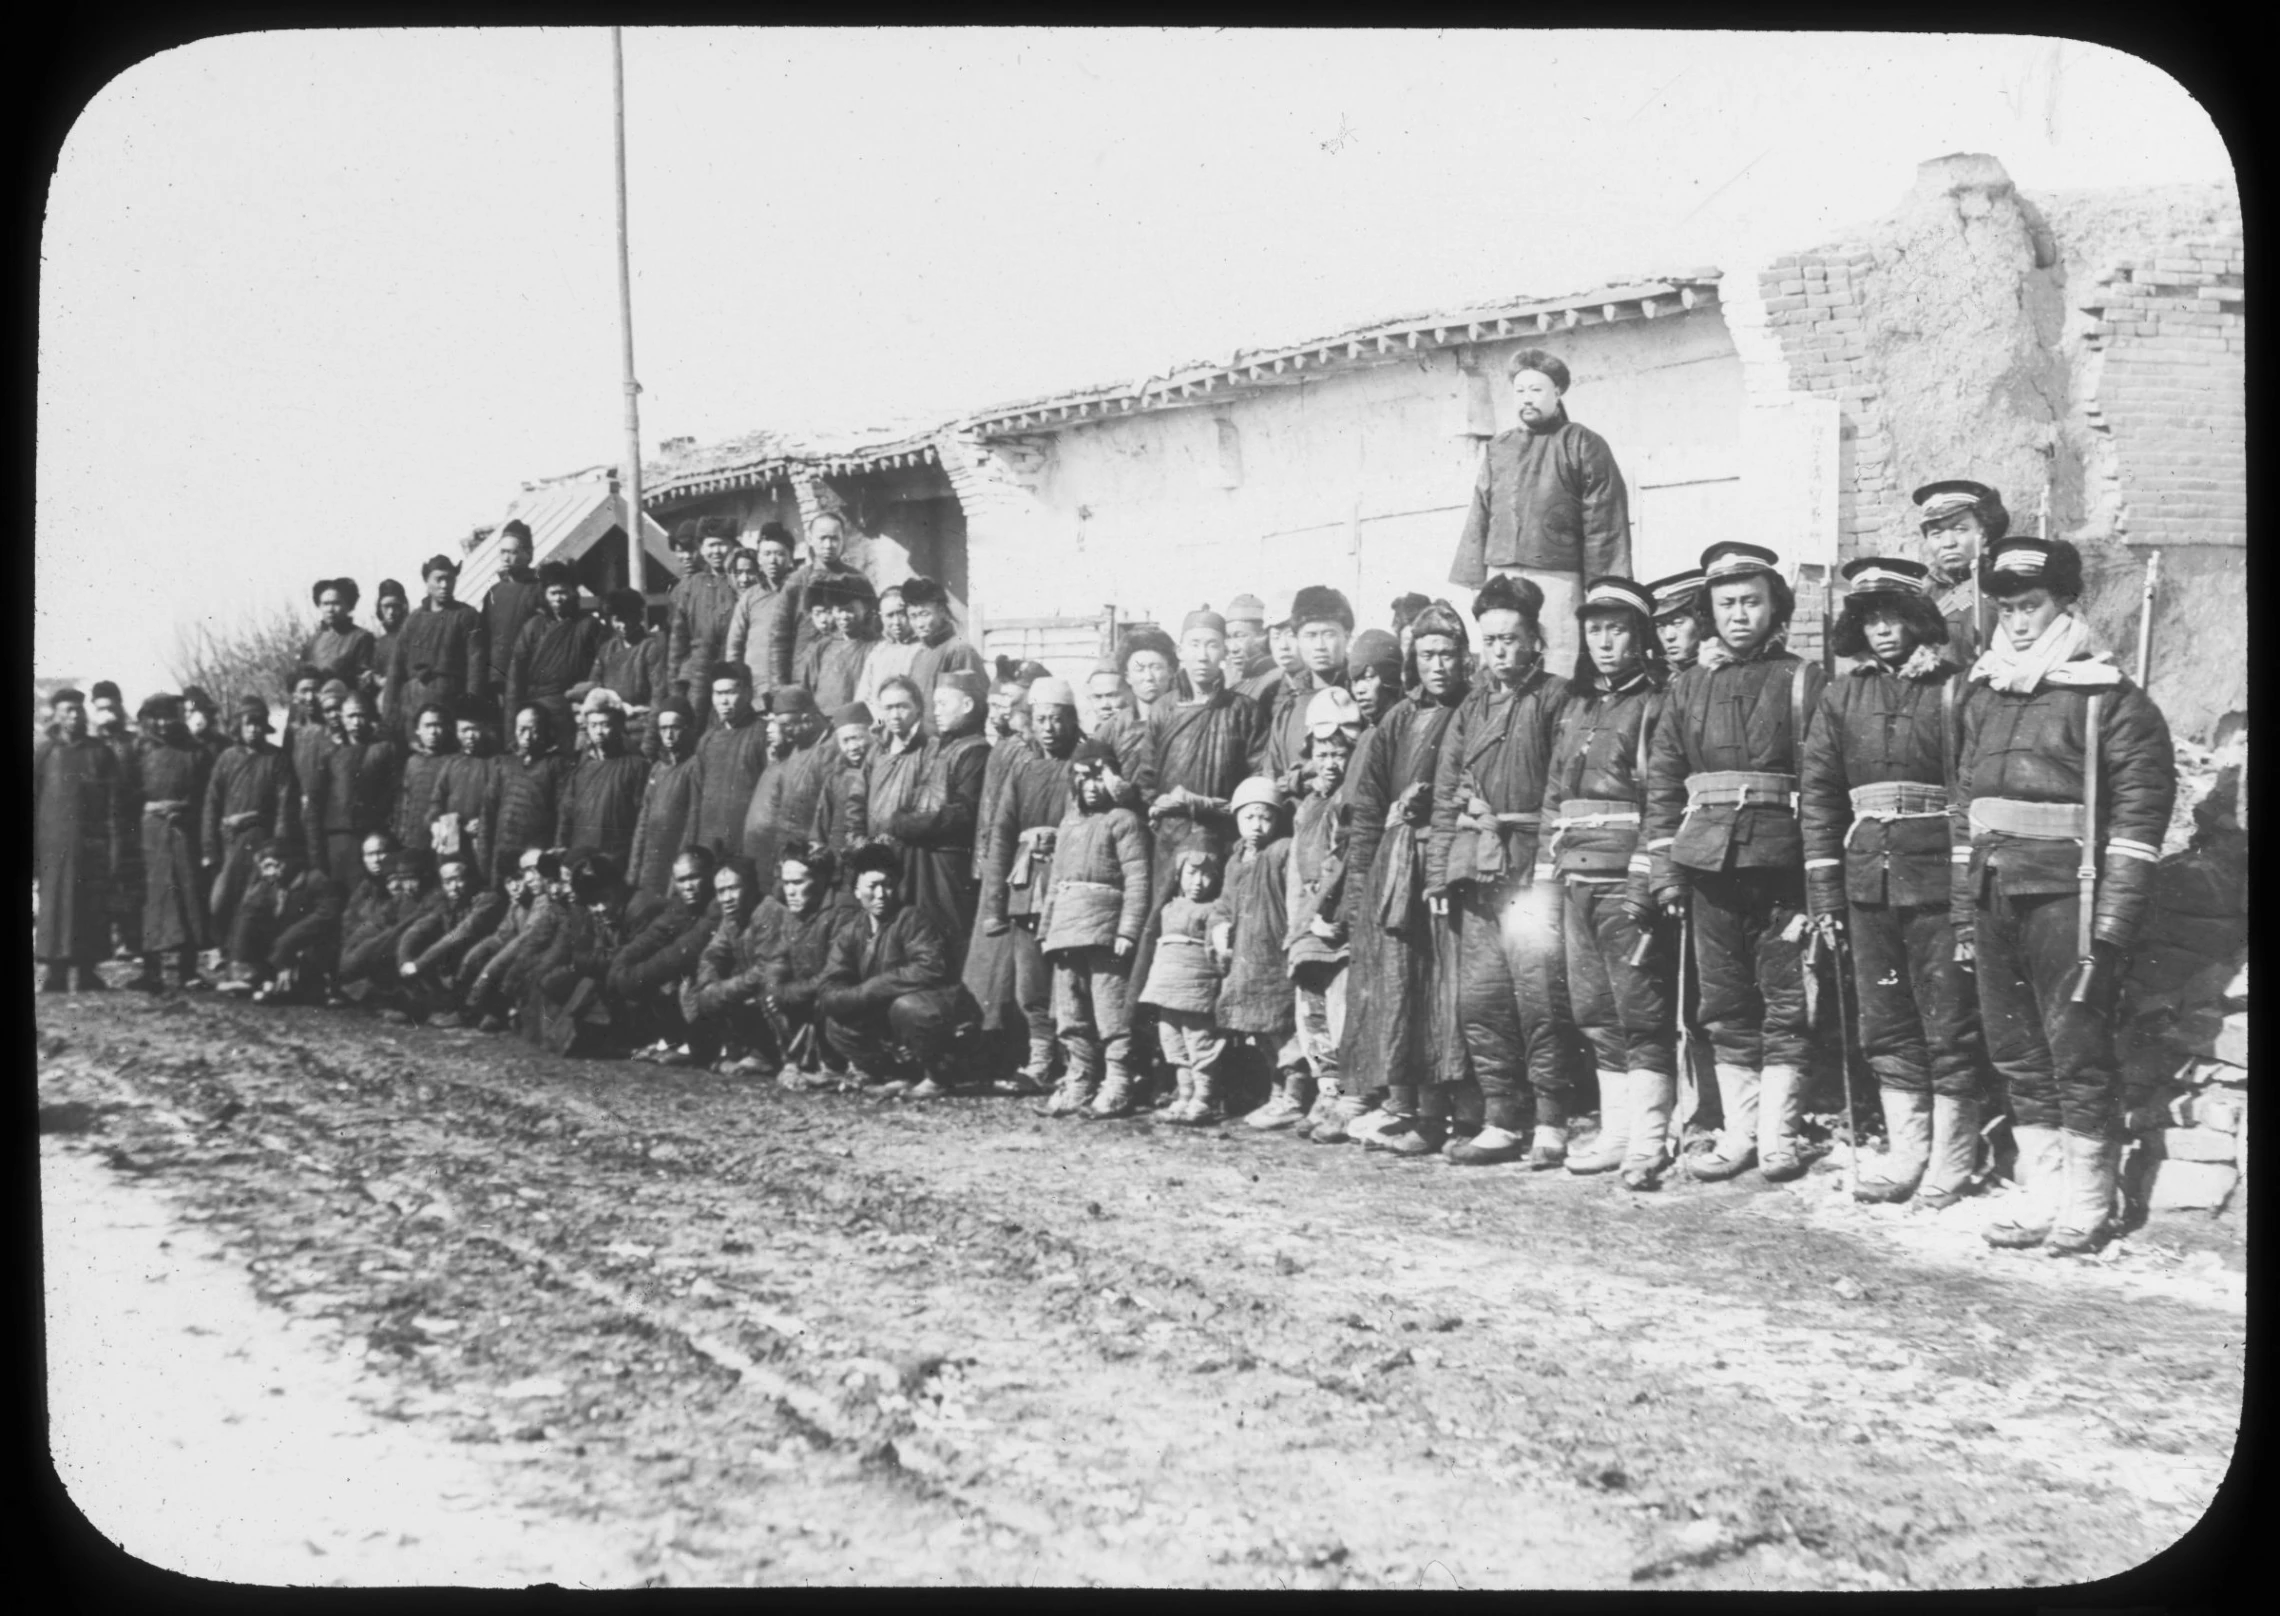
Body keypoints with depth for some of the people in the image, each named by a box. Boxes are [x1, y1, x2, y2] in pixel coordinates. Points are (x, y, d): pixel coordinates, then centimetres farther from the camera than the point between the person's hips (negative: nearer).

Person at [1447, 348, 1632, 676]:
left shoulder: (1583, 445, 6)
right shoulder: (1498, 448, 20)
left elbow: (1604, 522, -1)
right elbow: (1480, 517, 16)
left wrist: (1602, 586, -8)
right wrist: (1474, 576, 6)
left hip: (1557, 575, -4)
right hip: (1502, 576, 4)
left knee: (1560, 659, -9)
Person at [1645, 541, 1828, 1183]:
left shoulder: (1805, 682, 3)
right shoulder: (1688, 687, 13)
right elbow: (1661, 784, 11)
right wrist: (1665, 871, 4)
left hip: (1780, 861, -3)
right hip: (1708, 861, 3)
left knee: (1785, 1002, -1)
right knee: (1725, 1005, 7)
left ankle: (1778, 1136, 6)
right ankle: (1738, 1134, 13)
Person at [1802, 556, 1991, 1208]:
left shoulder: (1954, 689, -2)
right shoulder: (1842, 697, 11)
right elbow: (1817, 795, 10)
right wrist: (1823, 896, 5)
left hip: (1938, 878, -4)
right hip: (1868, 878, 5)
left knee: (1950, 1023, 1)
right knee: (1885, 1022, 9)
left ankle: (1952, 1161, 9)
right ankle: (1905, 1152, 19)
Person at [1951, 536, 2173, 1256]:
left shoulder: (2111, 701, -5)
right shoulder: (1983, 696, 15)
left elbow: (2140, 816, -9)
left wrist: (2110, 927, -14)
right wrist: (1964, 912, 14)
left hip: (2065, 899, -6)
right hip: (1993, 900, 6)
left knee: (2079, 1054, -2)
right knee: (2017, 1056, 10)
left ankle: (2087, 1204, 8)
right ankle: (2040, 1197, 19)